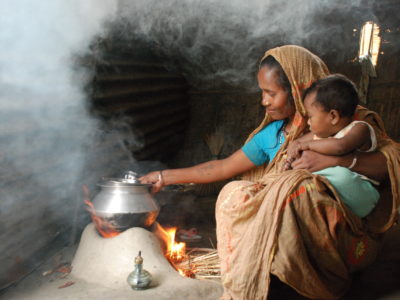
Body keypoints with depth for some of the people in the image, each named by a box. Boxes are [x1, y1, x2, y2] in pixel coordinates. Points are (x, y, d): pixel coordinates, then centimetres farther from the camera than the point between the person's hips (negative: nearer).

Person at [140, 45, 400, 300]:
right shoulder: (273, 133, 6)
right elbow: (222, 168, 10)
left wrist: (338, 159, -26)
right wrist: (165, 177, 13)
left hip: (345, 235, -3)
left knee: (294, 187, -32)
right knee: (233, 194, -20)